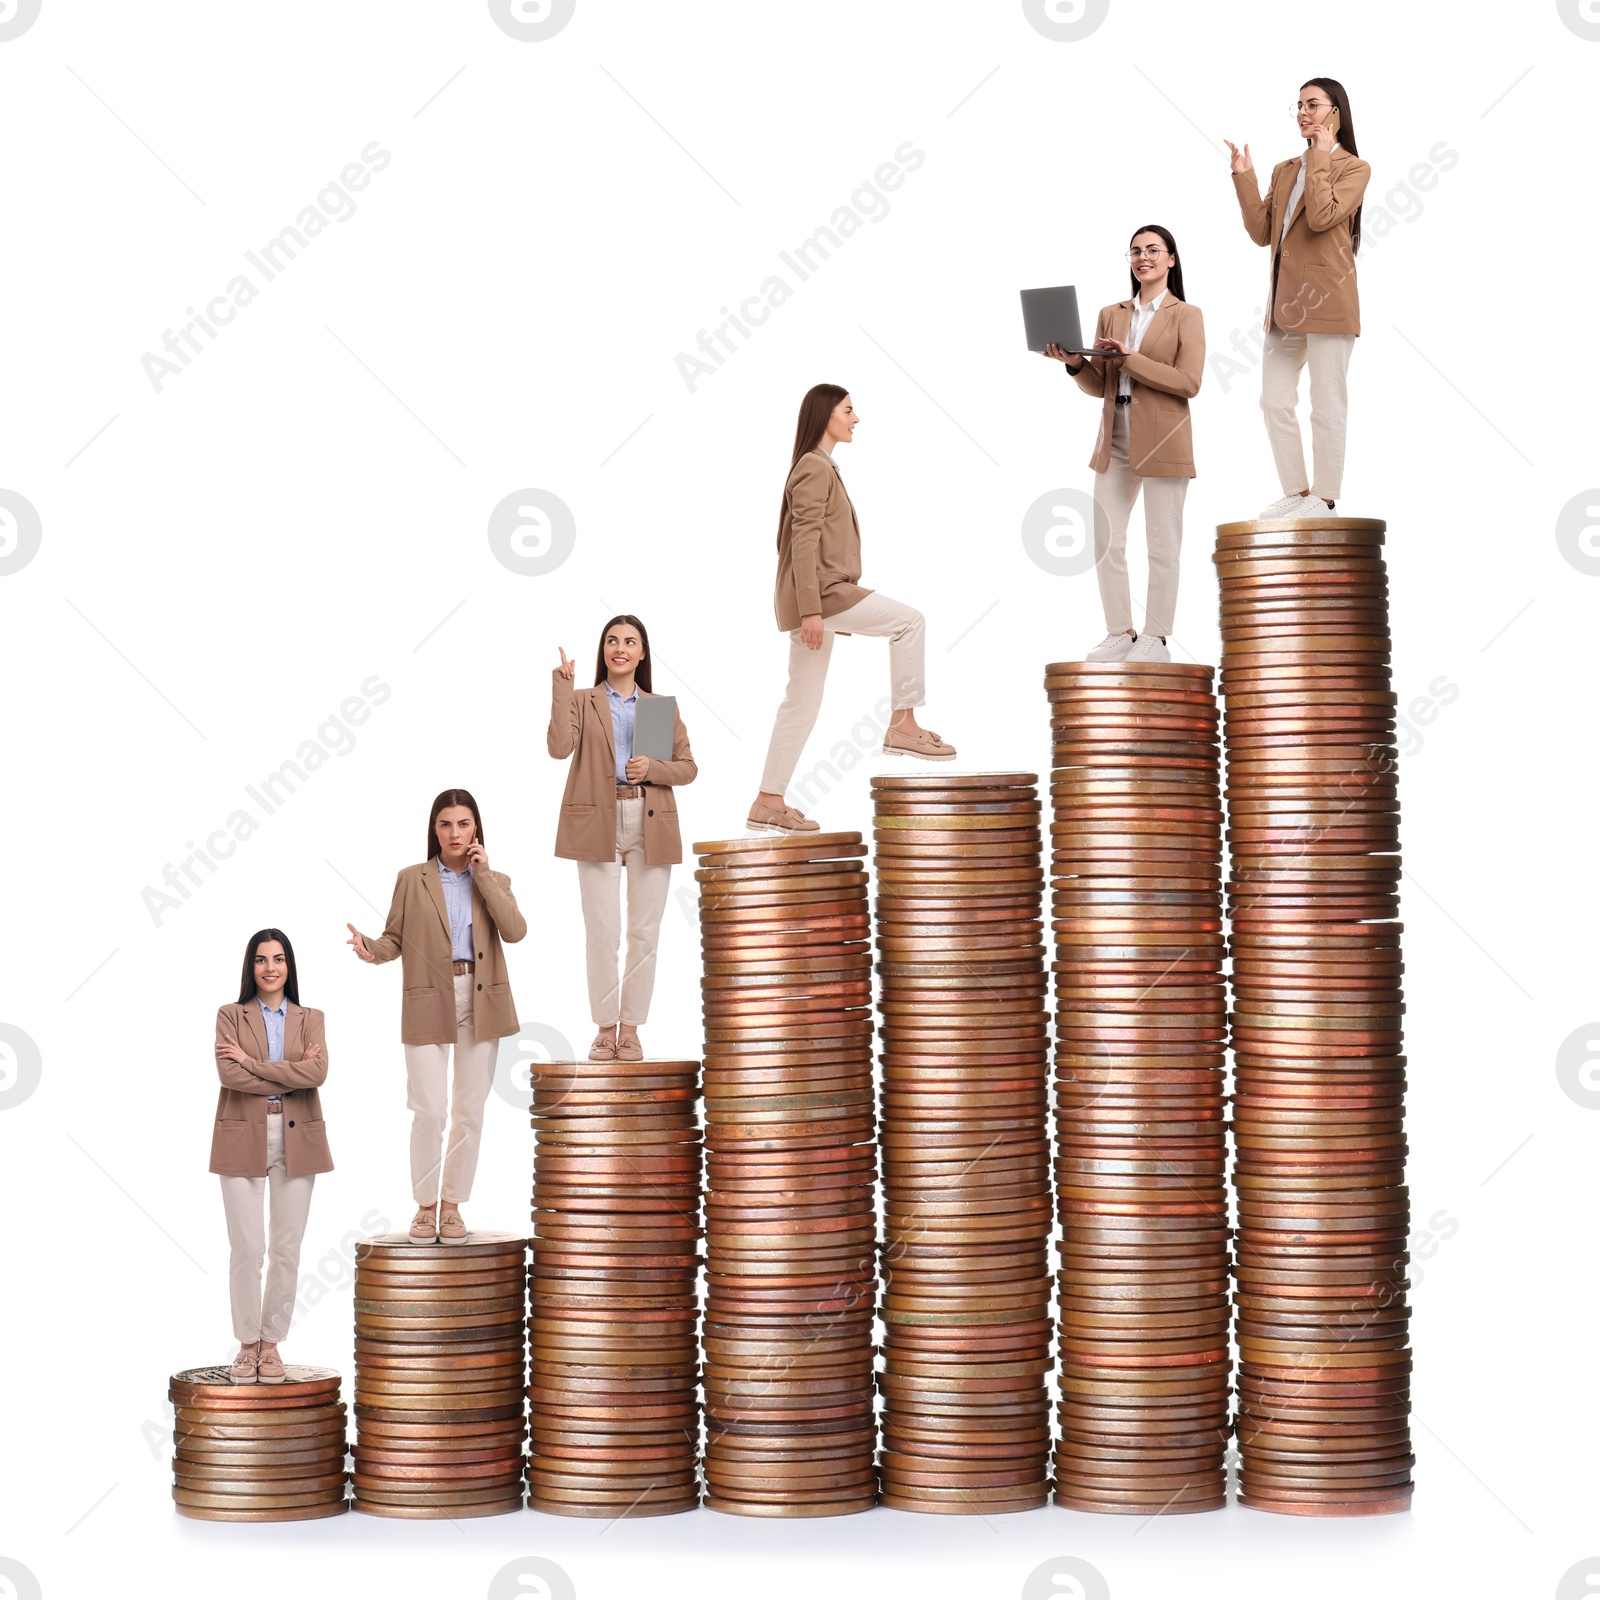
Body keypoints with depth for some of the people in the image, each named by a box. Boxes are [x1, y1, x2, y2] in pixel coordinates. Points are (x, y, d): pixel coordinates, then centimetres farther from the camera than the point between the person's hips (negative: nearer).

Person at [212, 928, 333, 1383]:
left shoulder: (309, 1019, 9)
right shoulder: (231, 1016, 5)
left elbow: (318, 1072, -9)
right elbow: (229, 1074, -11)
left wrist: (252, 1063, -12)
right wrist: (290, 1074, -13)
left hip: (295, 1141, 2)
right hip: (243, 1140, -2)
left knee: (286, 1248, 3)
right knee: (247, 1247, -3)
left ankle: (272, 1344, 12)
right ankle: (247, 1345, 7)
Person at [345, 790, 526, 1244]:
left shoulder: (494, 881, 10)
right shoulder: (412, 879, 6)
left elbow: (514, 931, -7)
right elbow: (395, 938, 2)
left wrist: (483, 875, -6)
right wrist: (370, 949, -20)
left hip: (480, 1002, 2)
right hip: (429, 1003, -2)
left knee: (470, 1112, 4)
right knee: (430, 1111, -9)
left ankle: (452, 1206, 14)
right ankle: (425, 1206, 7)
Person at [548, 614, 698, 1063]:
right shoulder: (581, 701, 7)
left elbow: (688, 767, 11)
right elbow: (559, 747, -11)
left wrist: (653, 768, -9)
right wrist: (562, 684, -11)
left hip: (651, 825, 2)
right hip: (598, 824, -2)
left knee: (644, 933, 2)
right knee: (602, 933, -4)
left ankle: (631, 1029, 11)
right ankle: (605, 1028, 7)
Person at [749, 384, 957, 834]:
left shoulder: (822, 467, 21)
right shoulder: (814, 468, -10)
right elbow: (804, 542, -17)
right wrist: (810, 609, -23)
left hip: (820, 598, 10)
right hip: (821, 592, -10)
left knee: (801, 704, 8)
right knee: (908, 620, -10)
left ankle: (768, 804, 8)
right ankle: (903, 725, -8)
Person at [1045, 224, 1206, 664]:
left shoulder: (1186, 315, 0)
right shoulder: (1110, 315, 13)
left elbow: (1189, 382, -12)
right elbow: (1099, 386, 12)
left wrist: (1129, 359, -16)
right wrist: (1075, 364, -8)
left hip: (1162, 443, -5)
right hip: (1114, 442, 5)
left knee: (1161, 545, -1)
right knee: (1106, 541, 3)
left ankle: (1155, 639, 5)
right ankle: (1119, 633, 13)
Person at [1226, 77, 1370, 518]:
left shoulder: (1353, 168, -1)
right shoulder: (1284, 171, 18)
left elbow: (1322, 217, -19)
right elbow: (1262, 233, 8)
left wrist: (1319, 157, -12)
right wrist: (1243, 178, 2)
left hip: (1326, 300, -7)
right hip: (1284, 300, 7)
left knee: (1326, 404, -4)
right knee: (1274, 401, 8)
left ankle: (1323, 499, 0)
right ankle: (1295, 492, 15)